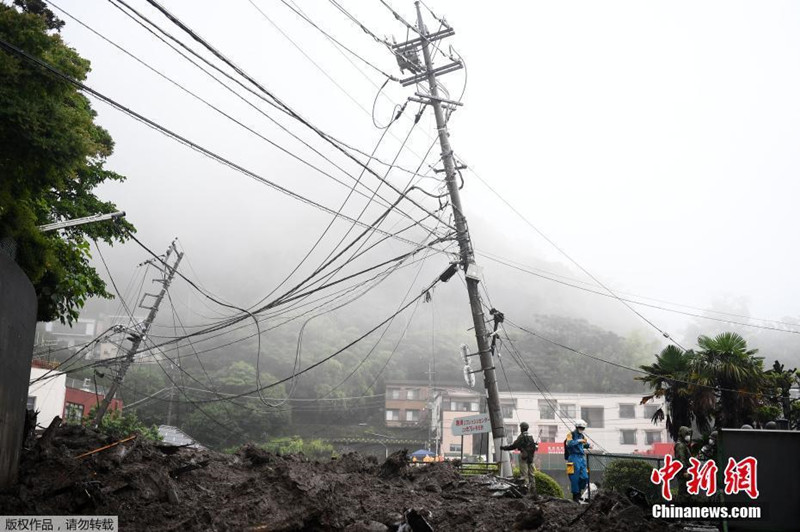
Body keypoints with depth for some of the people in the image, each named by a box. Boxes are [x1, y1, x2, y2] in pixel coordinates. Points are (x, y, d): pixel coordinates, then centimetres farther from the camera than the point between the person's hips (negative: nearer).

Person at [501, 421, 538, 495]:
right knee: (531, 474, 12)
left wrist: (504, 447, -6)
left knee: (524, 474, -6)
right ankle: (533, 491, 14)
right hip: (531, 458, 7)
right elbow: (534, 447, 15)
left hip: (524, 457, -7)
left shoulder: (521, 436, -11)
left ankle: (526, 488, -12)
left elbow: (514, 446, -14)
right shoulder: (531, 437, 12)